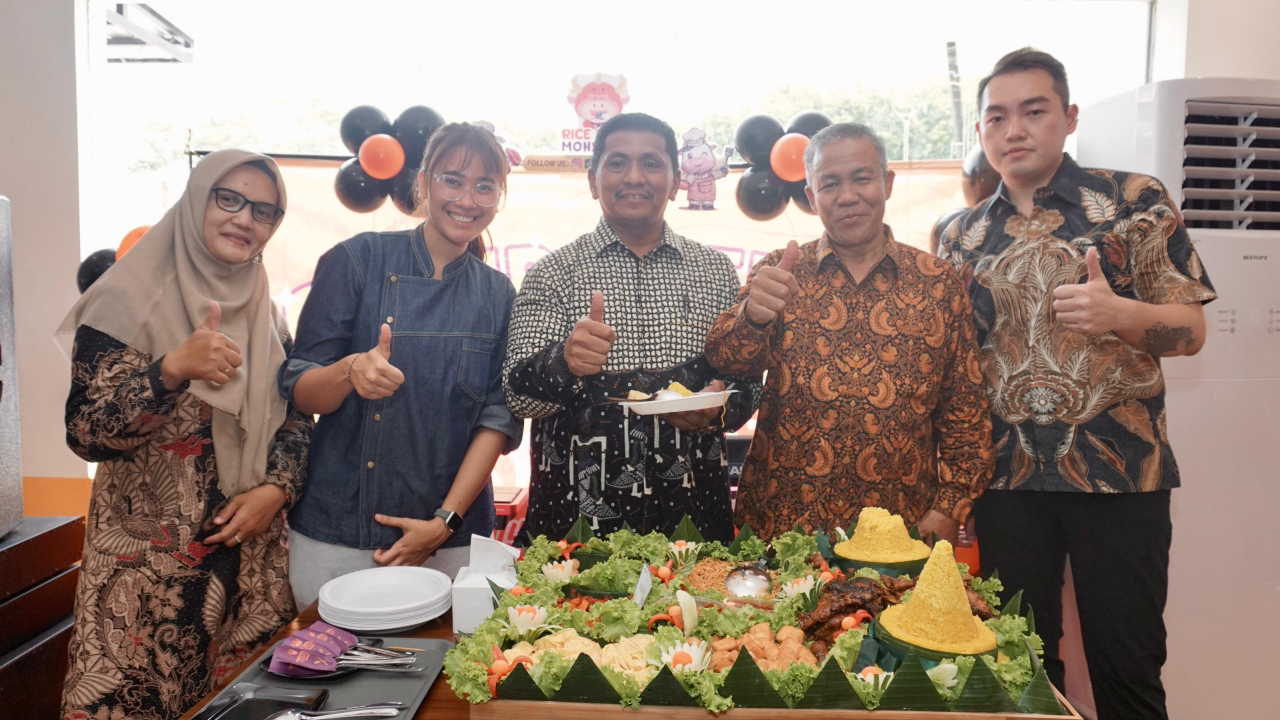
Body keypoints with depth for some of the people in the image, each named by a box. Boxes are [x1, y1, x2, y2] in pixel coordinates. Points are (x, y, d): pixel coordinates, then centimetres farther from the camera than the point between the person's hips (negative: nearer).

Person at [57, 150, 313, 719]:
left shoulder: (265, 314, 9)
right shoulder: (130, 300, -7)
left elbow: (296, 416, 10)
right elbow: (84, 432, -13)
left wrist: (277, 487, -7)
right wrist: (172, 369, -27)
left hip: (252, 559, 4)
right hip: (149, 561, -4)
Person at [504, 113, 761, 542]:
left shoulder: (717, 272, 6)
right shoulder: (552, 273, 0)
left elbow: (747, 382, 10)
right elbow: (519, 395, -7)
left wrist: (721, 410, -13)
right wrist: (563, 363, -29)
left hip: (692, 508, 2)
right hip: (577, 510, -1)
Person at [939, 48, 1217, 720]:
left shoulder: (1136, 200, -1)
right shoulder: (961, 238, 8)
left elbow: (1190, 331, -3)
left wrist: (1118, 313, -23)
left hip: (1121, 470, -2)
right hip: (1006, 478, 3)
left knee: (1128, 664, 5)